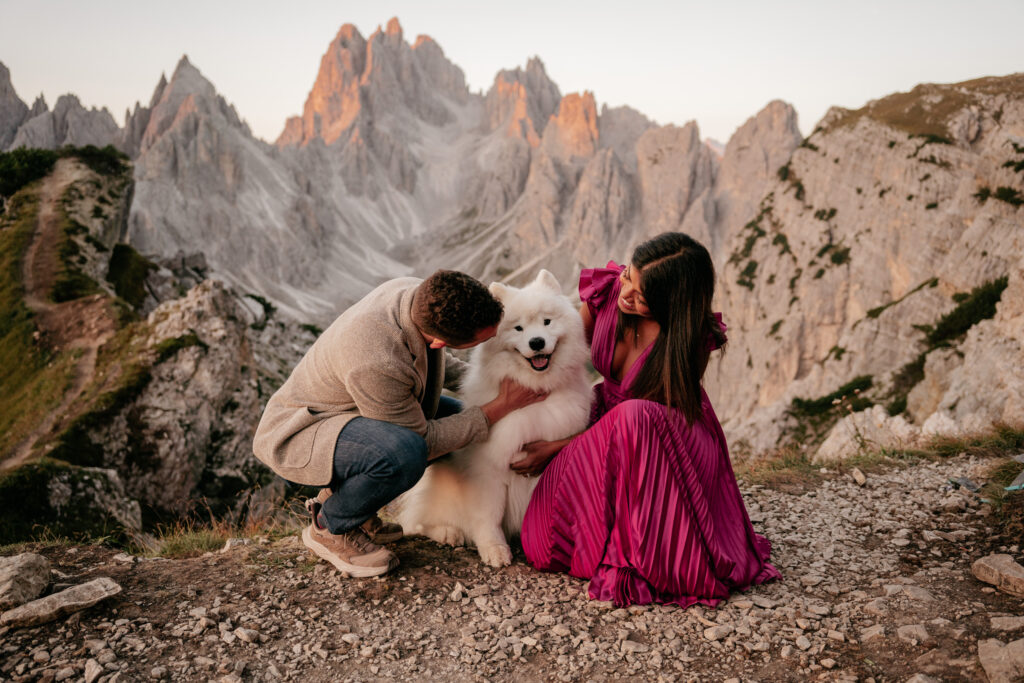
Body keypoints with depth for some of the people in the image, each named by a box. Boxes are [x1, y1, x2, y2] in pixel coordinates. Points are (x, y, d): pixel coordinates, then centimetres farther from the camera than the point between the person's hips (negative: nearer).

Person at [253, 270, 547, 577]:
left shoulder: (420, 294, -14)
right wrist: (501, 407, -20)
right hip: (294, 434, -9)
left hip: (347, 408, 9)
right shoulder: (375, 365, -38)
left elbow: (423, 354, 11)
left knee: (456, 415, 5)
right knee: (404, 453, -36)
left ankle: (342, 492, 12)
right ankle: (329, 528, -5)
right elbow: (423, 440, -23)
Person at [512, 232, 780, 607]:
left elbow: (638, 415, -20)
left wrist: (557, 449, -19)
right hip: (605, 431, 4)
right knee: (541, 543, -16)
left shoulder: (690, 341, -26)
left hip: (672, 435, -3)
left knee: (632, 418, -44)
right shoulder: (605, 288, -16)